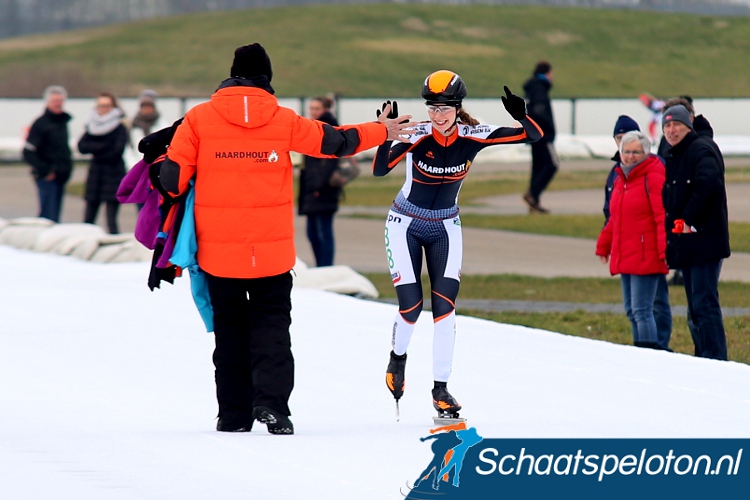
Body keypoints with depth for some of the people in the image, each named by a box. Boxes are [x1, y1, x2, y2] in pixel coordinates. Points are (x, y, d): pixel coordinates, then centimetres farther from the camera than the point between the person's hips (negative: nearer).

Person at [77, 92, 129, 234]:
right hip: (95, 176, 5)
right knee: (88, 220, 4)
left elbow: (116, 152, -14)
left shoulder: (120, 128, -4)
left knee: (111, 221, -9)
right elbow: (81, 146, -2)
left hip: (113, 176, -5)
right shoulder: (92, 126, 10)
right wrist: (102, 147, -13)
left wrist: (94, 150, -4)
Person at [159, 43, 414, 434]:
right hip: (273, 250, 0)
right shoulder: (284, 121, 0)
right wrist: (383, 132, 26)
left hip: (218, 251, 0)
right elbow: (335, 141, 9)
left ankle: (234, 414, 10)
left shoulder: (199, 118, -3)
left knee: (230, 328, 11)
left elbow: (172, 177, -4)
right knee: (271, 325, 6)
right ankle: (271, 400, -14)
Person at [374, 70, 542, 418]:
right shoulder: (417, 136, -22)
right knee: (411, 306, -8)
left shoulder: (472, 136, -15)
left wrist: (521, 116, -38)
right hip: (405, 226, -2)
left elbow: (534, 136, -16)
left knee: (445, 306, -8)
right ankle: (398, 356, 24)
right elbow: (379, 170, -36)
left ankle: (440, 388, 0)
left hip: (444, 229, 2)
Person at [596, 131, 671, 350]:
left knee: (642, 311, -11)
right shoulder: (620, 179, 16)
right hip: (625, 258, 9)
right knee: (631, 310, 12)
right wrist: (603, 245, 26)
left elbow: (664, 217, -18)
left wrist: (666, 250, -25)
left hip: (646, 257, -9)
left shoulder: (653, 178, -11)